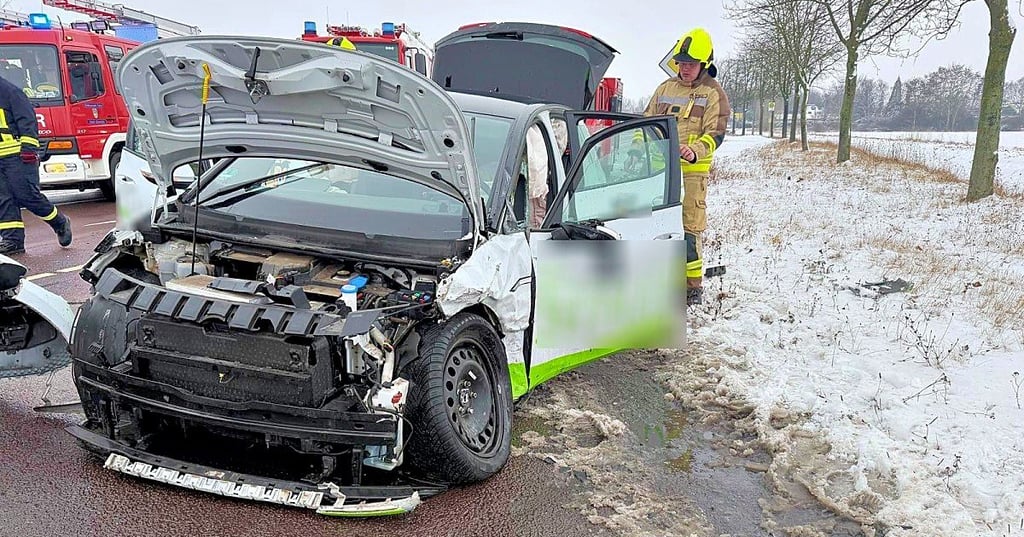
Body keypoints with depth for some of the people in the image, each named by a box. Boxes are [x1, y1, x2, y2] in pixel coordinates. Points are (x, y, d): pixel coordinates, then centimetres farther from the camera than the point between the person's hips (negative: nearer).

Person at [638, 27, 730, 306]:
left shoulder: (713, 93, 1)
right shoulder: (665, 88, 16)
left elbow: (715, 134, -7)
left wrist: (695, 151, -27)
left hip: (691, 171, -5)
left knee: (688, 229, -6)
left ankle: (694, 285, 4)